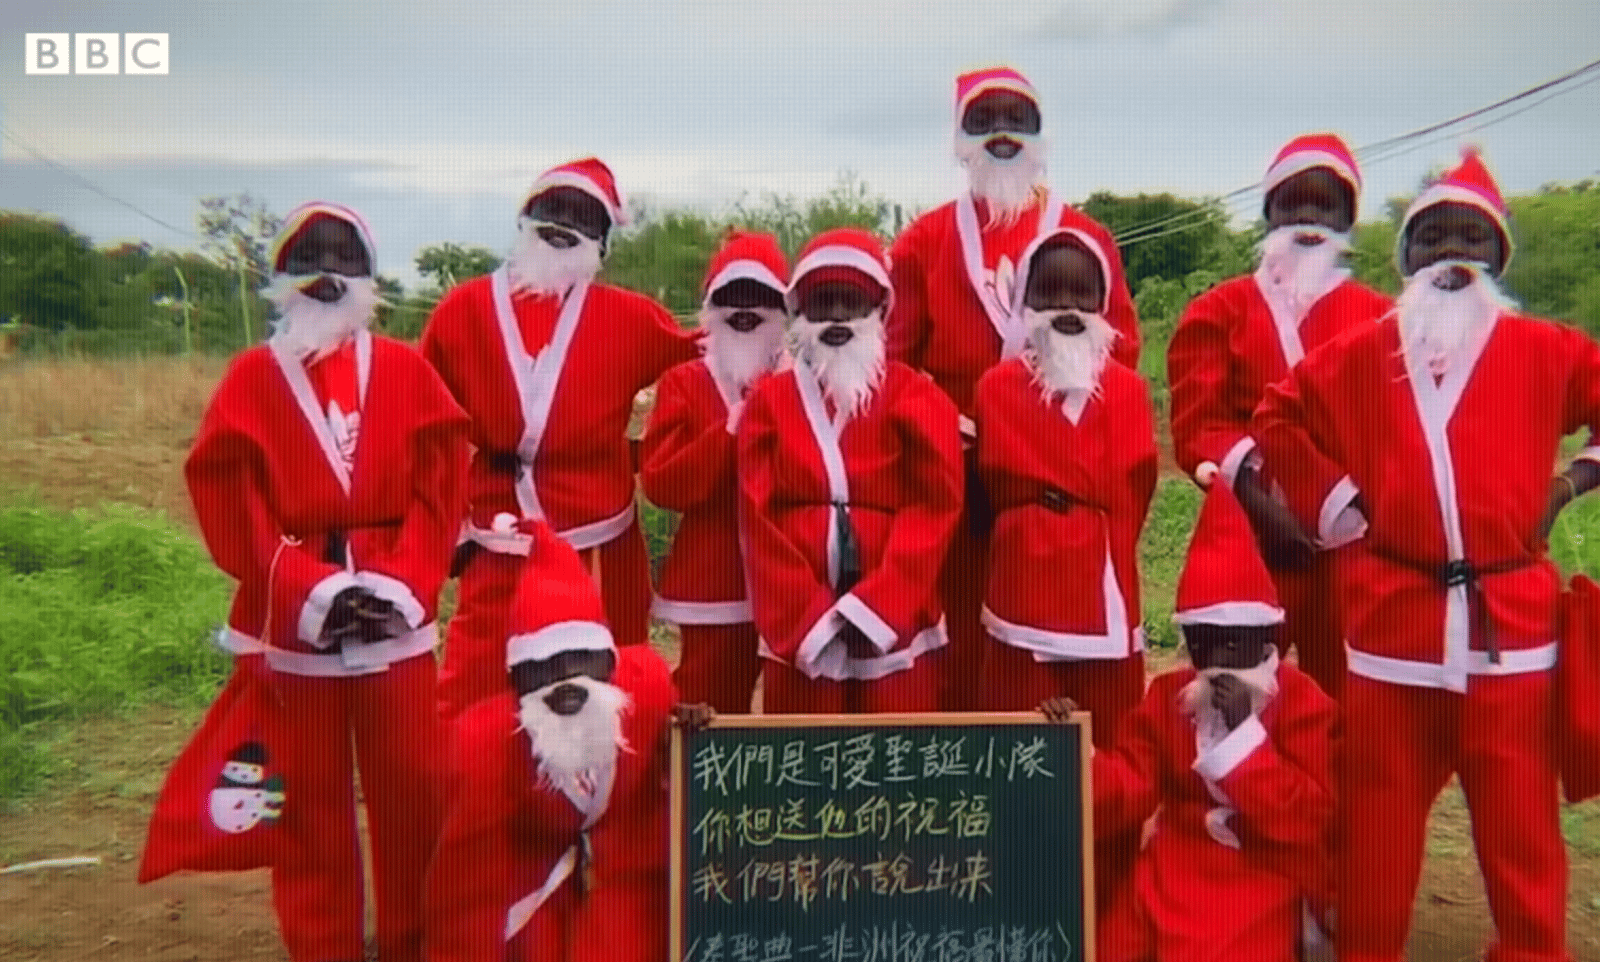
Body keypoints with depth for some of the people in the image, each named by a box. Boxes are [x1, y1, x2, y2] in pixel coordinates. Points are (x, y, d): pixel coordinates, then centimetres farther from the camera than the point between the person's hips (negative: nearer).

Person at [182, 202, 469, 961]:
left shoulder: (406, 370, 5)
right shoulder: (252, 378, 3)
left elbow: (441, 487, -1)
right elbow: (230, 501, -4)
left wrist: (402, 584, -12)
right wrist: (309, 587, -13)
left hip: (397, 614, 0)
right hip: (292, 620, 0)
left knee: (412, 787, 5)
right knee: (311, 798, 9)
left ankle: (413, 944, 24)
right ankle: (324, 950, 25)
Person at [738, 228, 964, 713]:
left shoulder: (917, 398, 4)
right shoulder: (769, 400, 6)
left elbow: (933, 510, -5)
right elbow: (758, 521, 1)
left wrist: (870, 610, -13)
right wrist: (810, 618, -8)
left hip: (895, 631, 0)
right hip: (798, 635, 1)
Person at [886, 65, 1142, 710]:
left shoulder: (1088, 238, 11)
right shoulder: (923, 241, 10)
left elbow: (1121, 345, 6)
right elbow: (895, 354, 5)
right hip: (954, 478, 0)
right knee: (958, 645, 4)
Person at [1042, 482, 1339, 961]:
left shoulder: (1304, 704, -4)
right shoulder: (1168, 696, 6)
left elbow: (1307, 821, -13)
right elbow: (1124, 795, 1)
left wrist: (1243, 731, -20)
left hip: (1260, 888, -4)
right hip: (1172, 879, 4)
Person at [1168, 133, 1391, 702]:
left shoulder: (1382, 318, 12)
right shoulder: (1219, 311, 7)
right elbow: (1197, 428, -1)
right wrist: (1261, 501, -15)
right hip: (1249, 535, -2)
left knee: (1345, 700, 8)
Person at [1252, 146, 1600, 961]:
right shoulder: (1359, 355, 8)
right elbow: (1278, 418, 17)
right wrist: (1333, 506, 8)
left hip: (1509, 622, 0)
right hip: (1389, 618, 1)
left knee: (1520, 826, 7)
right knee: (1378, 826, 10)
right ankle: (1364, 952, 24)